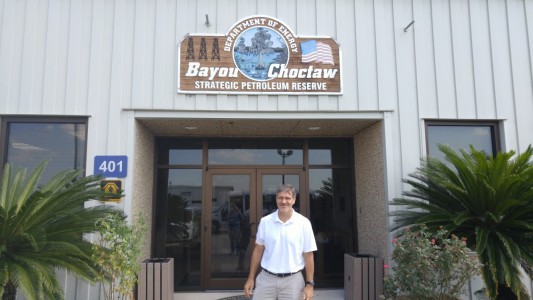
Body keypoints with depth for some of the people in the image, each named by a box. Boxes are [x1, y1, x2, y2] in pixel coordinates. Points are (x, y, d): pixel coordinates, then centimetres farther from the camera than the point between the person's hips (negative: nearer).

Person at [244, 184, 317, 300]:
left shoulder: (304, 223, -5)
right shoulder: (265, 221, -1)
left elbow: (308, 255, -2)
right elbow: (258, 250, 6)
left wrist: (309, 284, -3)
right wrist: (251, 278, 6)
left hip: (292, 280, -1)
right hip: (266, 278, 1)